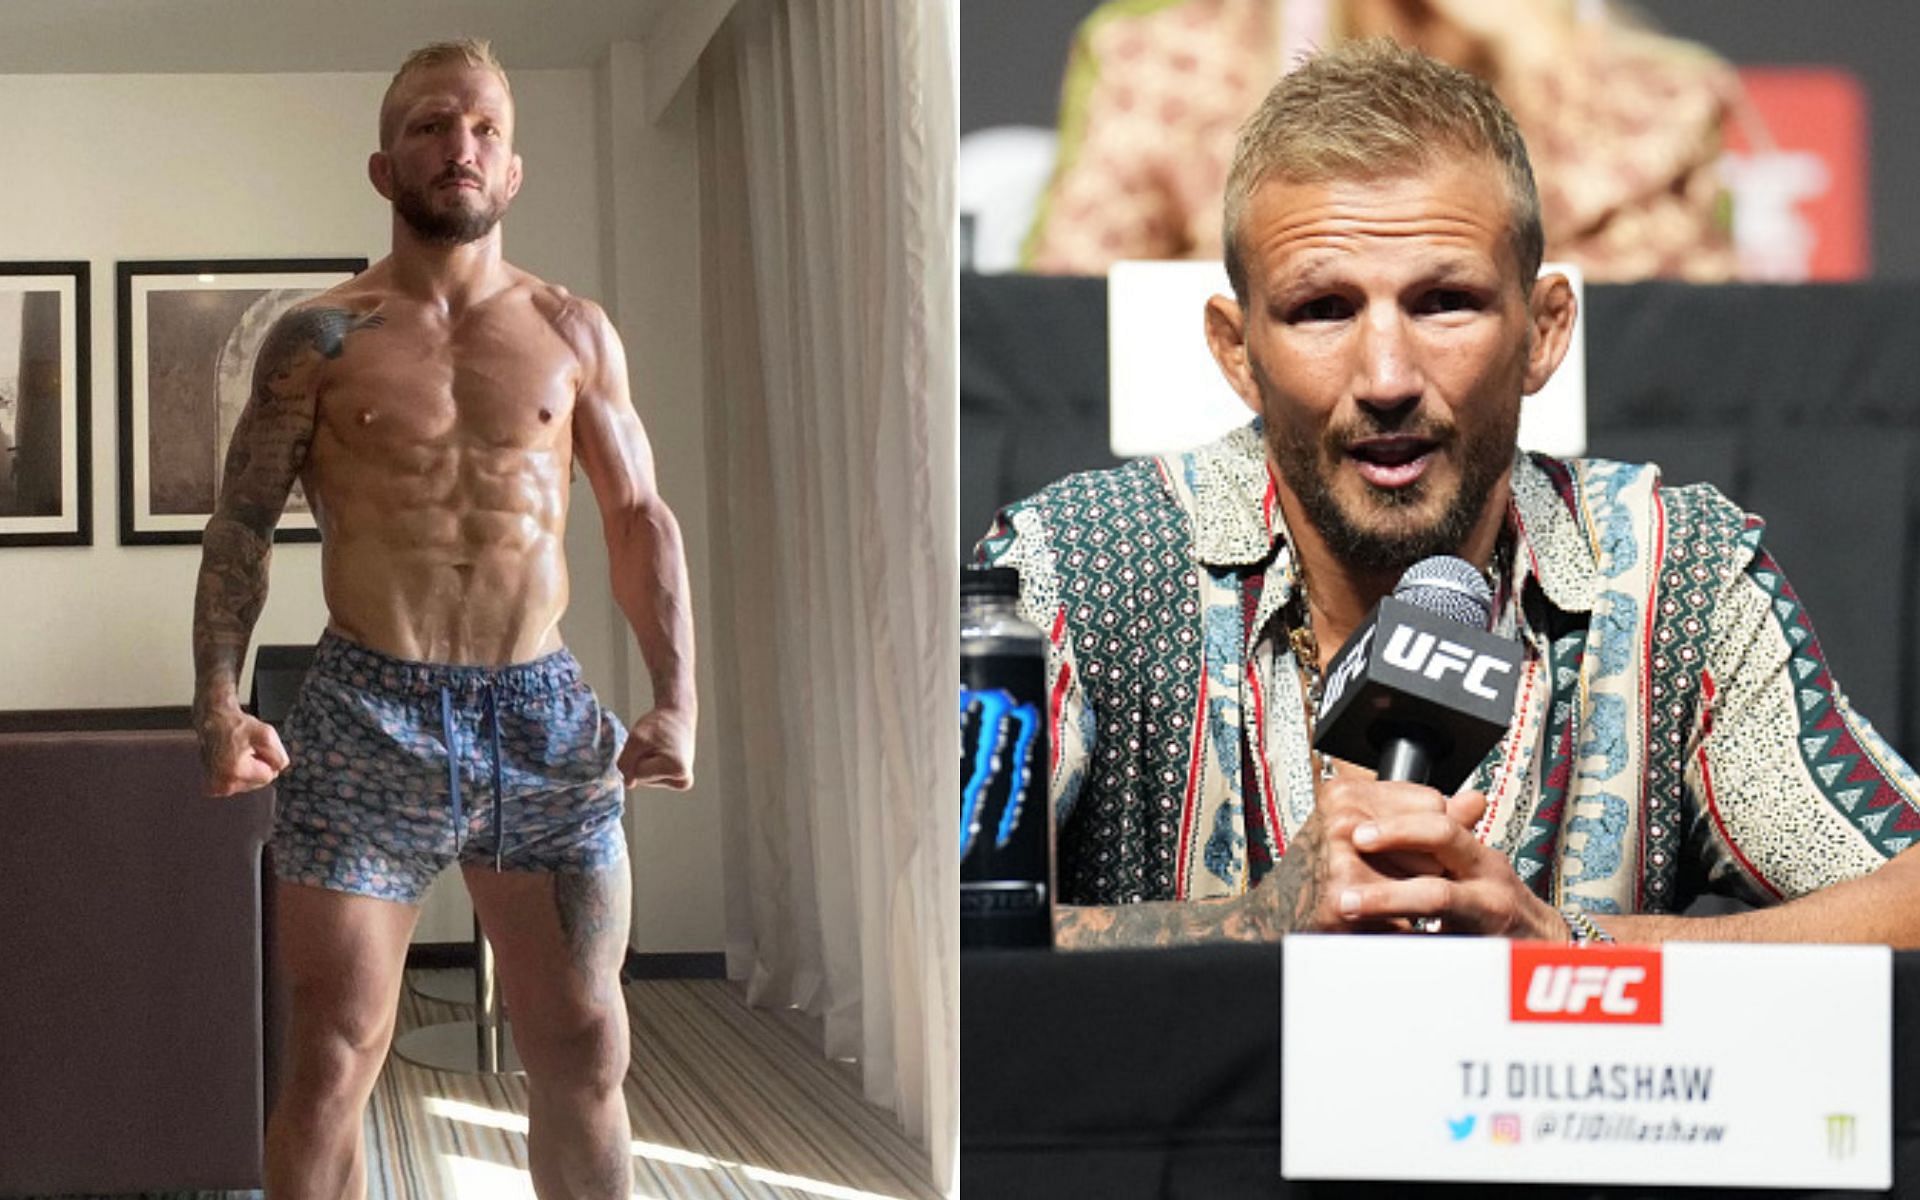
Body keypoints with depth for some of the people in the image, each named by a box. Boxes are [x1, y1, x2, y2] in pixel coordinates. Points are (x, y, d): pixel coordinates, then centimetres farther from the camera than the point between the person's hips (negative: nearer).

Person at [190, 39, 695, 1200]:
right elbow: (243, 525, 3)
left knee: (586, 1053, 6)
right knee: (333, 1061, -2)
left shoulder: (576, 333, 9)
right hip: (369, 715, -2)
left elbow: (643, 519, 11)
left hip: (545, 715, 2)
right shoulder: (320, 340, 3)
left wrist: (677, 698, -1)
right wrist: (220, 703, -11)